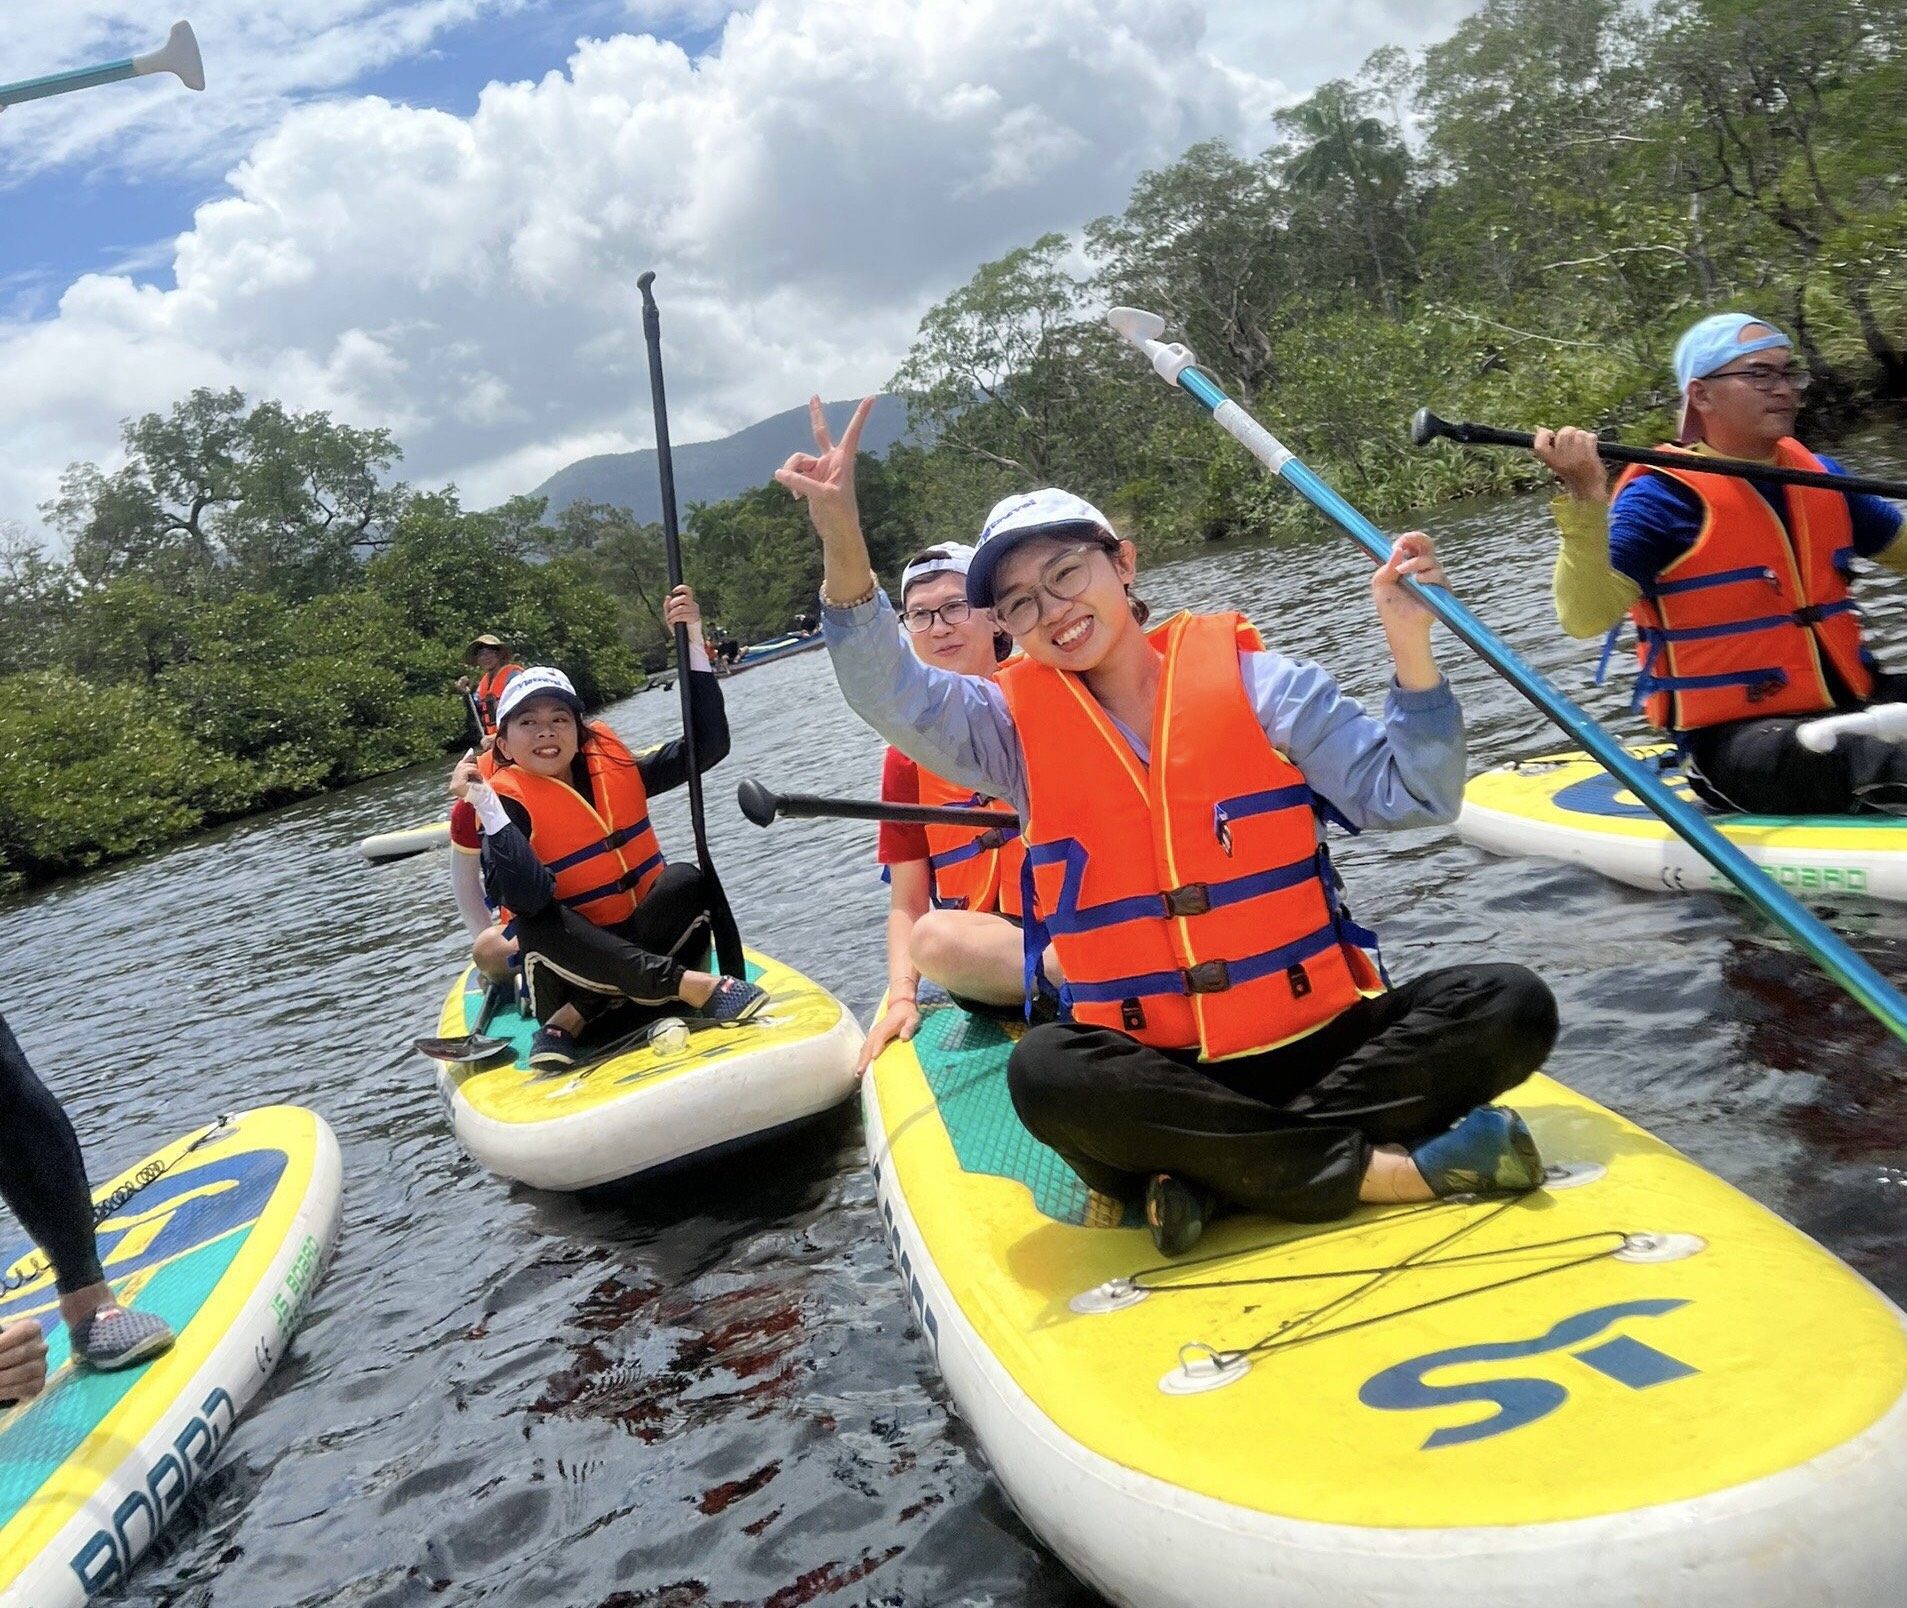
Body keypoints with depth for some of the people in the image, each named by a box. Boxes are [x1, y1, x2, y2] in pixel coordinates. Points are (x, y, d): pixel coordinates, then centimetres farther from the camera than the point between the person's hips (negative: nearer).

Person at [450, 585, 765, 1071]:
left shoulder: (616, 770, 2)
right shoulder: (506, 804, -11)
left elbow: (708, 745, -4)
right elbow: (528, 899, -28)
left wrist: (693, 643, -10)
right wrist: (487, 806, -34)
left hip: (641, 940, 4)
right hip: (567, 970, -4)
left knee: (686, 880, -22)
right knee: (537, 927, -34)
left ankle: (571, 1021, -23)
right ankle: (690, 985, -35)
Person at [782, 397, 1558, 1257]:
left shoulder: (1249, 678, 3)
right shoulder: (1019, 725, 6)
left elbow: (1406, 796, 1)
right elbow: (888, 693, -11)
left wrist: (1409, 643, -12)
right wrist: (843, 539, -26)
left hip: (1322, 1037, 1)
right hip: (1154, 1072, 0)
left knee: (1510, 1007, -21)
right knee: (1045, 1074, -32)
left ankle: (1214, 1168, -24)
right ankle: (1389, 1168, -25)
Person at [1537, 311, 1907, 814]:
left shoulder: (1818, 475, 14)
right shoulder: (1663, 496, -9)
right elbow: (1586, 617, -23)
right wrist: (1584, 501, -35)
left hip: (1851, 704, 8)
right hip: (1736, 737, -8)